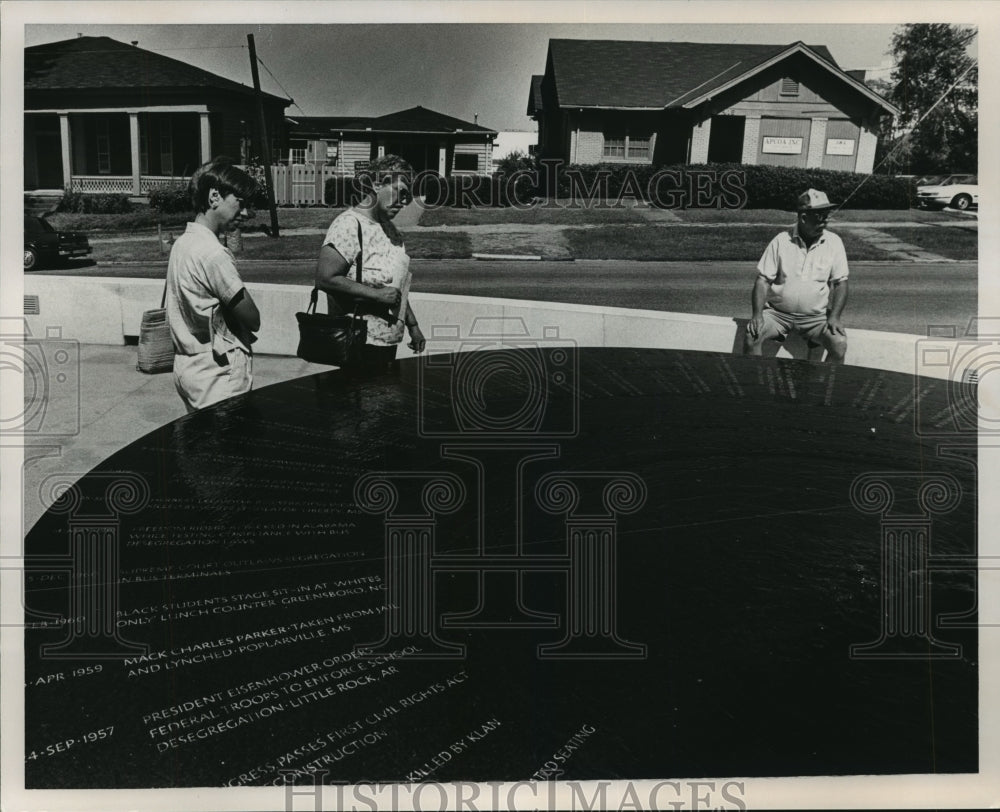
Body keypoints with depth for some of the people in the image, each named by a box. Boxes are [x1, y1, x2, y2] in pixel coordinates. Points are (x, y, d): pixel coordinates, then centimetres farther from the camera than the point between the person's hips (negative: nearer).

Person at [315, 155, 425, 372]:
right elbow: (325, 279, -23)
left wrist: (412, 325, 22)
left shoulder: (388, 227, 14)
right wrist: (377, 294, -23)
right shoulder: (349, 225, -15)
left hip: (389, 341, 9)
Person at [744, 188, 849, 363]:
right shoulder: (781, 241, -3)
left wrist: (834, 317, -11)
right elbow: (763, 280, -3)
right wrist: (757, 314, -17)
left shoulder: (834, 242, 0)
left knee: (839, 344, -24)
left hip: (816, 316, 1)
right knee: (751, 338, -25)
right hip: (777, 312, -1)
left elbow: (840, 282, 3)